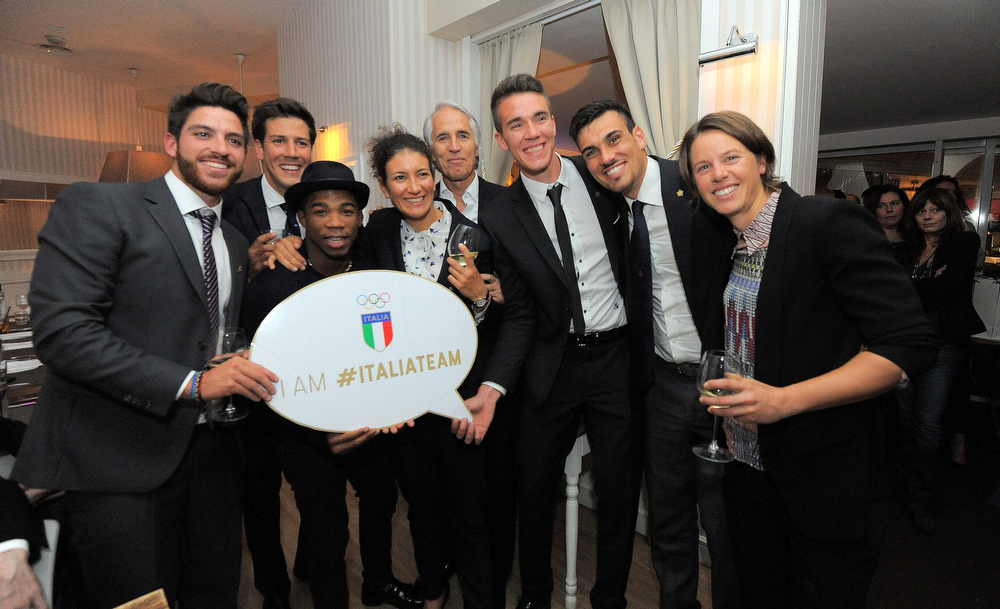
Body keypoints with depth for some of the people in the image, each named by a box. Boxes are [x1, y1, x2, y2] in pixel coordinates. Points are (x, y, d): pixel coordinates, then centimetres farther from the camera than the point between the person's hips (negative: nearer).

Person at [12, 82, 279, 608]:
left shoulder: (235, 242, 13)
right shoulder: (95, 206, -8)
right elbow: (60, 331, -19)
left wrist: (242, 372, -1)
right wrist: (191, 384, -22)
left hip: (209, 452, 6)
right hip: (115, 462, -6)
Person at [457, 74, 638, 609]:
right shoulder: (500, 218, -4)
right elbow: (519, 315, -3)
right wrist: (491, 388, -14)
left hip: (616, 358, 0)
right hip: (552, 367, 0)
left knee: (619, 490, 10)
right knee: (534, 489, 12)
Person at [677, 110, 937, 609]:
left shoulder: (831, 223, -16)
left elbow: (909, 344, -20)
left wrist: (783, 400, -26)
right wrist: (722, 396, 0)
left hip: (826, 479, -6)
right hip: (746, 466, 6)